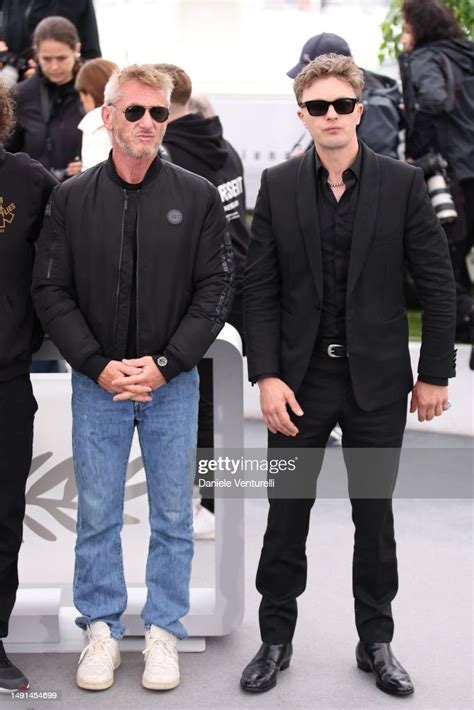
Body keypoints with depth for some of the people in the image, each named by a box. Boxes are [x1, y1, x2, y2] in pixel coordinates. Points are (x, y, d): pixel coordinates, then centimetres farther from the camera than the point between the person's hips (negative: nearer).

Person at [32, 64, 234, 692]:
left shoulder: (198, 197, 0)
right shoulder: (72, 198, 1)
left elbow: (215, 290, -3)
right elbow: (51, 291, 0)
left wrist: (165, 364, -12)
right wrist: (99, 365, -11)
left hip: (172, 382, 0)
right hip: (96, 382, 0)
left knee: (173, 516, 8)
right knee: (97, 514, 8)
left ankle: (164, 630, 22)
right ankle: (102, 629, 22)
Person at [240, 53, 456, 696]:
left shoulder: (401, 183, -3)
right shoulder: (278, 186, 0)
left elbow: (437, 282, -1)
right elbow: (260, 289, -1)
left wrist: (434, 374, -3)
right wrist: (267, 376, -8)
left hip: (376, 380, 0)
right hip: (300, 379, 1)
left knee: (375, 515, 11)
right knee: (286, 514, 9)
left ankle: (376, 643, 27)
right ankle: (276, 640, 25)